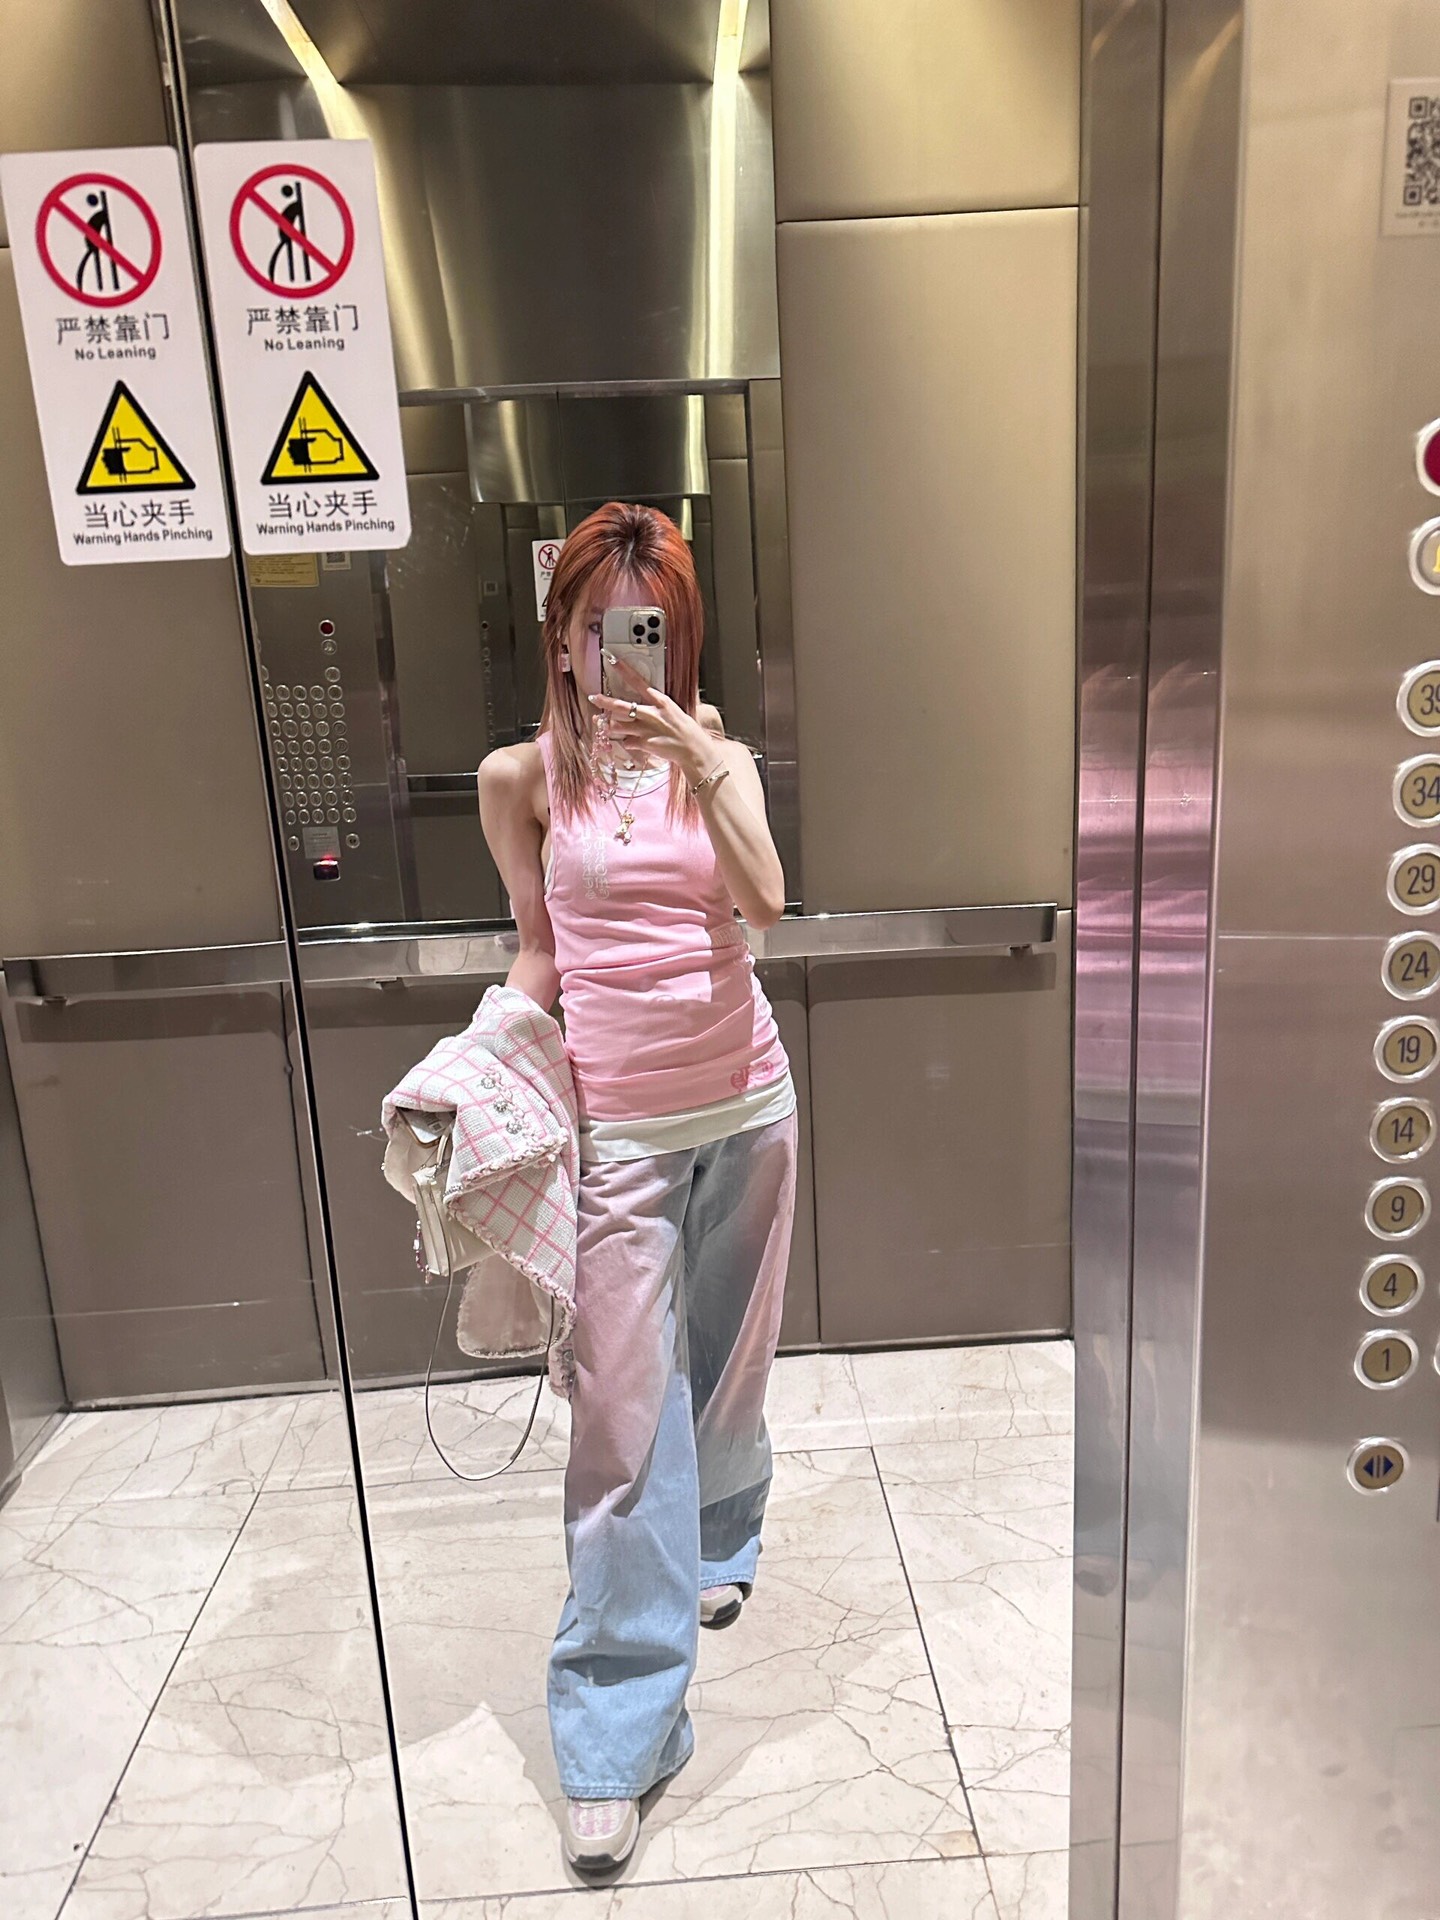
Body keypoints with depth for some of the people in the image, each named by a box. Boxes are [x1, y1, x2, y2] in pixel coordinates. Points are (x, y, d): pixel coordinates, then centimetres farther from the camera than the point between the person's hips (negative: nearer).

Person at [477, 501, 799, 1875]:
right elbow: (538, 948, 6)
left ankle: (713, 1550, 47)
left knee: (727, 1356, 17)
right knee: (624, 1410, -3)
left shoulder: (718, 757, 4)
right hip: (616, 1123, -2)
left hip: (745, 1099, 3)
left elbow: (767, 901, -12)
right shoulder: (522, 774, 0)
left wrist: (697, 764, -20)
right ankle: (617, 1736, 11)